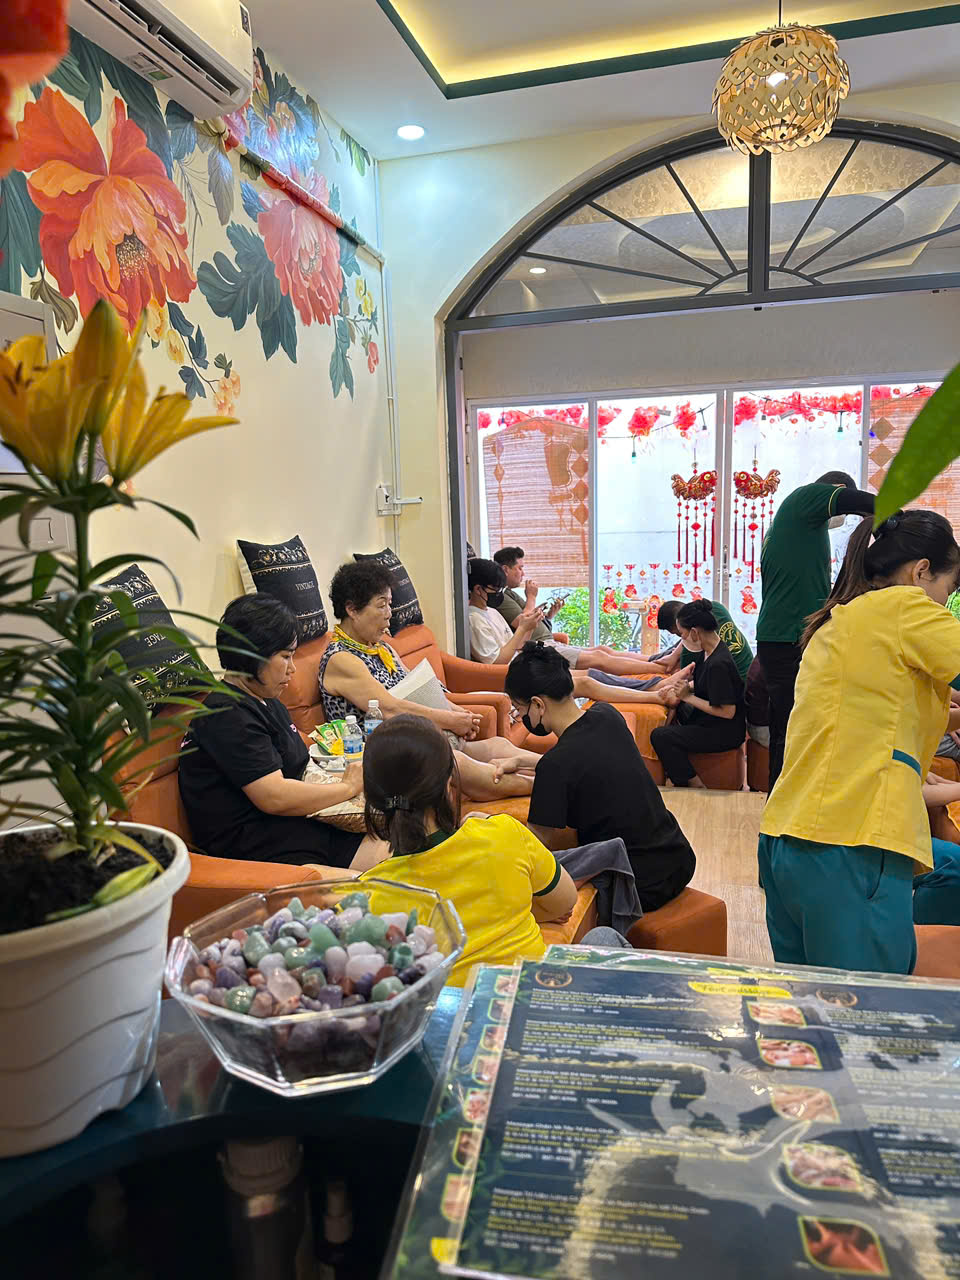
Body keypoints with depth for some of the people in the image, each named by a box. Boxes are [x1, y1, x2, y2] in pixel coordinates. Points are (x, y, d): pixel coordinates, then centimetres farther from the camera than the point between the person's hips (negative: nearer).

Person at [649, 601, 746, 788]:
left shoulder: (718, 664, -28)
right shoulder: (712, 650, 2)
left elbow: (728, 711, -27)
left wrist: (689, 697, -19)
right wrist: (686, 688, 1)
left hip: (726, 733, -10)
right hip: (712, 723, 10)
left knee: (659, 737, -18)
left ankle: (695, 785, -3)